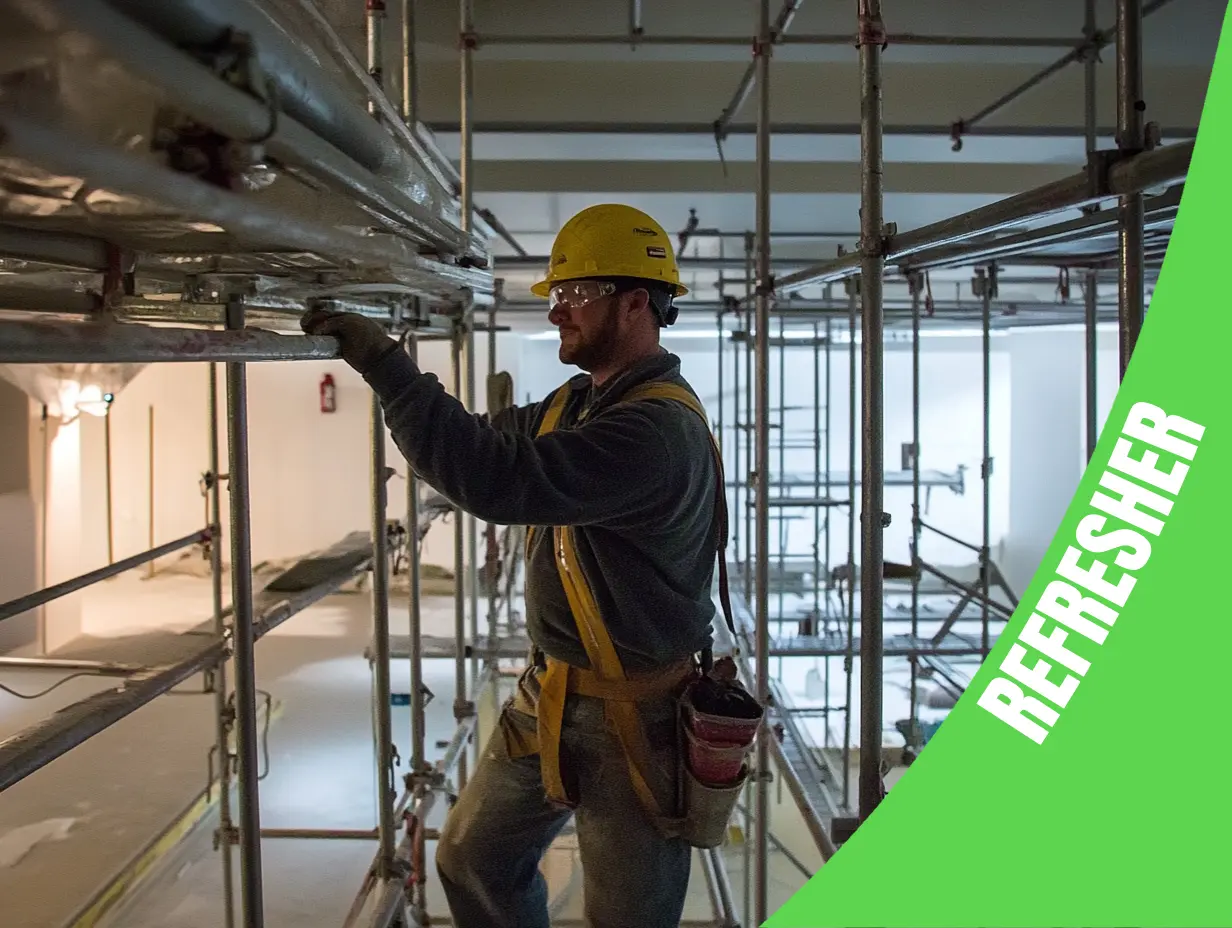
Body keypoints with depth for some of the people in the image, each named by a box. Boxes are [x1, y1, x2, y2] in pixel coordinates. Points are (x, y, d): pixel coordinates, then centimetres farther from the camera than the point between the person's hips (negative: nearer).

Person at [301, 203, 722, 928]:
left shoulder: (659, 430, -27)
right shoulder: (577, 400, 6)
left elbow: (501, 479, -36)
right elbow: (496, 440, 15)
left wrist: (384, 362, -31)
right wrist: (386, 364, 2)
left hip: (636, 714, -9)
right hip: (551, 696, 9)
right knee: (473, 857, 21)